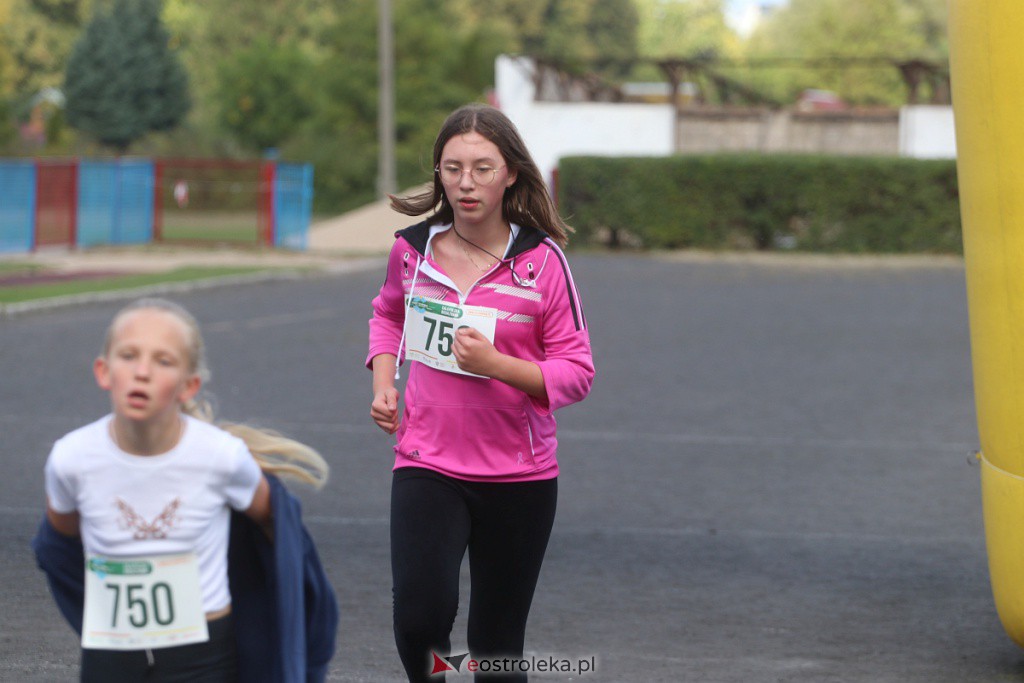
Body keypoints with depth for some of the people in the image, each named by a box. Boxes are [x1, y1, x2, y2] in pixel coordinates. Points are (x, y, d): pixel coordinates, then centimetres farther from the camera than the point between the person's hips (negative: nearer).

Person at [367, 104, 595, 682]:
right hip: (427, 466, 1)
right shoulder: (413, 248, 0)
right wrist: (383, 385, 6)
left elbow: (577, 372, -7)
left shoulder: (542, 260, -8)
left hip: (519, 477, -1)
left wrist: (496, 364, -22)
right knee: (420, 616, -21)